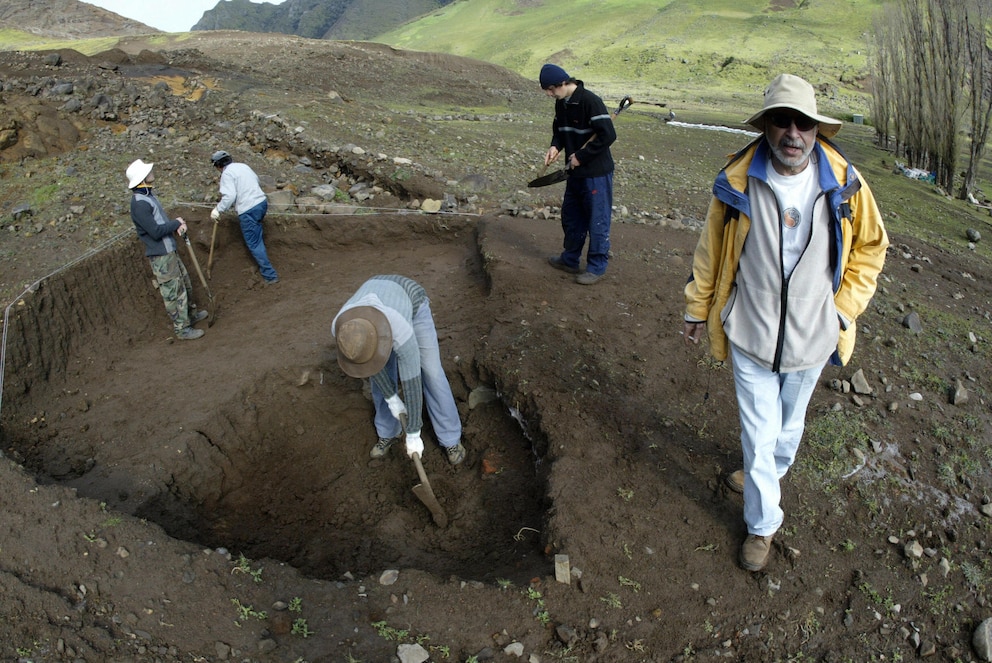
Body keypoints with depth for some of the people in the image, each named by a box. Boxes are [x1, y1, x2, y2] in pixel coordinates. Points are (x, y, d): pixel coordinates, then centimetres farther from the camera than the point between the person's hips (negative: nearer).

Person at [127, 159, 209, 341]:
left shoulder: (148, 194, 8)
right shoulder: (139, 204, -24)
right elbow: (155, 232, -25)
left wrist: (176, 224, -1)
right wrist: (176, 224, -11)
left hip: (169, 250, 10)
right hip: (160, 256, -10)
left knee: (185, 283, 23)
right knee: (173, 292, 1)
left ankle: (191, 314, 41)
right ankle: (182, 329, 12)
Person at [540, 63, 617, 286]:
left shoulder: (590, 101, -21)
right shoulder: (561, 103, 5)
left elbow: (608, 135, -24)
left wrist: (581, 156, -19)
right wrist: (555, 146, -4)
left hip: (596, 173, -9)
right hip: (576, 172, 9)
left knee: (597, 221, 2)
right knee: (571, 217, 19)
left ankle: (596, 267, 13)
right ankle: (570, 259, 34)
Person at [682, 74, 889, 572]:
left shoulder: (844, 185, -9)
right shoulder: (737, 181, -12)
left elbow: (870, 246, 7)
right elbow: (711, 249, 0)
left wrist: (844, 309, 0)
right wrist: (697, 309, 8)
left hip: (811, 336, 2)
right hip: (749, 332, -2)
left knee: (789, 423, 21)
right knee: (759, 432, 4)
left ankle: (767, 474, 52)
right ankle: (763, 522, 26)